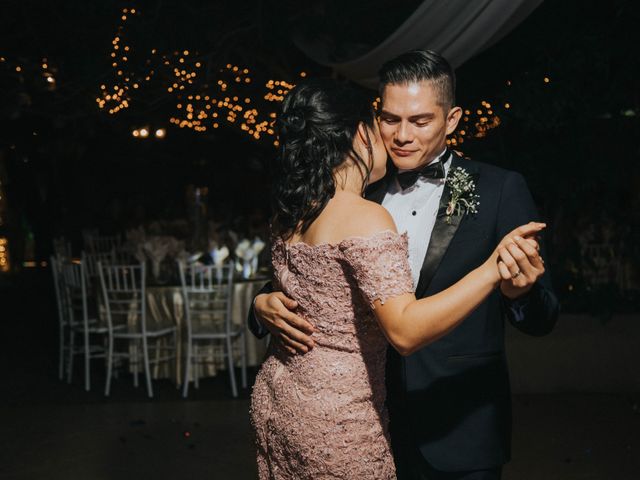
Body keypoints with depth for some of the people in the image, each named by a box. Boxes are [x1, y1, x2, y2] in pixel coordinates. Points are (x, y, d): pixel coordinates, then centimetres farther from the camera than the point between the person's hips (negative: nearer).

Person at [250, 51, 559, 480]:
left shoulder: (501, 190, -7)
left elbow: (542, 320, -7)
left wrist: (520, 292, -29)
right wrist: (264, 305, -16)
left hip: (459, 433, -3)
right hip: (371, 423, 3)